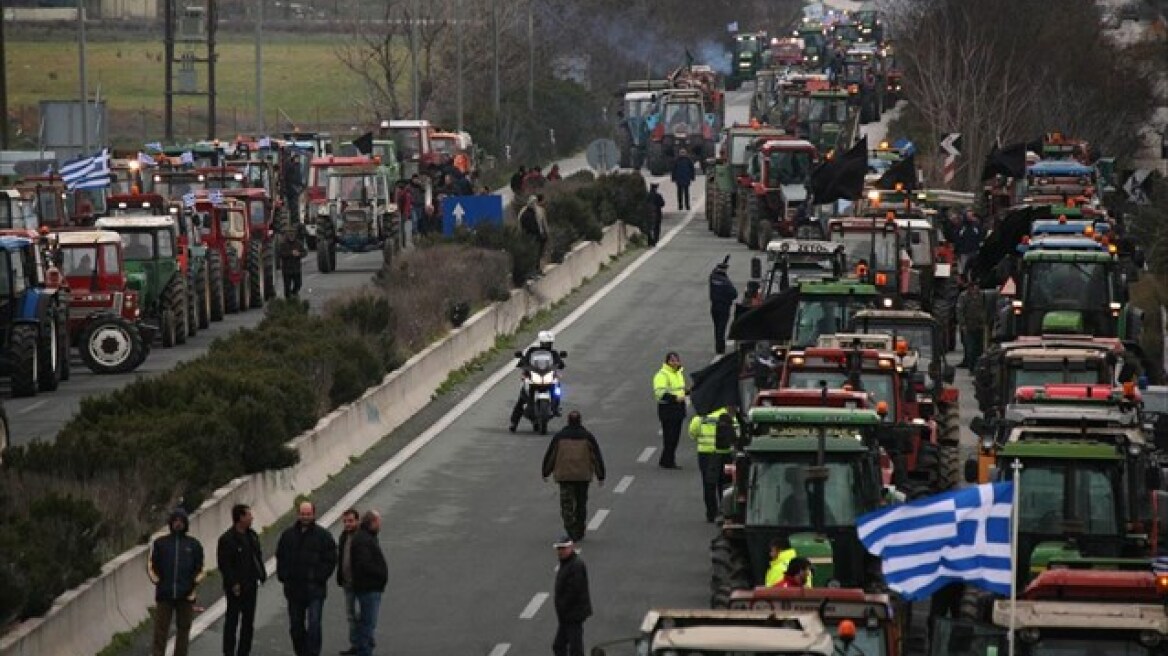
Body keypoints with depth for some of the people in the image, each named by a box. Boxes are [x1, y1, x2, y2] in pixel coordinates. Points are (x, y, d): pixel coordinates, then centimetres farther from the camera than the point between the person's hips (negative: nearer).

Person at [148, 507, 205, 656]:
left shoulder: (194, 545, 6)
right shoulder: (160, 543, 5)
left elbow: (200, 569, 10)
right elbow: (151, 566, 9)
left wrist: (194, 584, -3)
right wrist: (157, 582, -2)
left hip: (186, 595, 1)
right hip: (164, 596, -1)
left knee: (183, 632, 7)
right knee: (160, 632, -3)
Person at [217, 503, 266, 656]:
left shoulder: (252, 536, 10)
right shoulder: (227, 539, -14)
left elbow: (258, 556, 18)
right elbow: (224, 565, -16)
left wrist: (262, 574, 6)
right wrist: (233, 583, -21)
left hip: (251, 586, 8)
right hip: (236, 588, -8)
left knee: (248, 621, 12)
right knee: (232, 621, -2)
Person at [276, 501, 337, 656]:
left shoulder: (323, 535, -1)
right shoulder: (288, 535, 9)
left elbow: (330, 561, -2)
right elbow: (280, 558, 14)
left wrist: (320, 578, -11)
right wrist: (283, 577, 1)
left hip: (315, 589, -4)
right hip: (294, 589, 4)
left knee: (313, 624, -12)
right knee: (296, 626, 11)